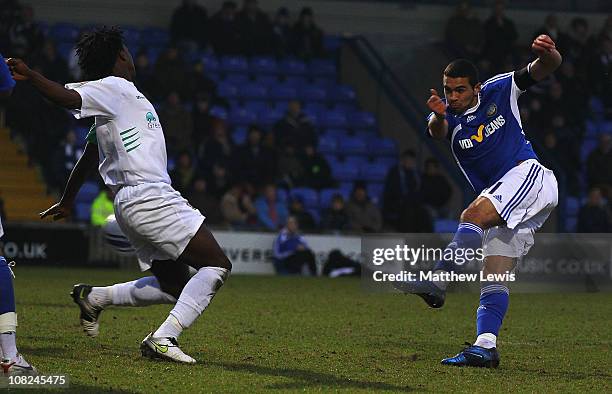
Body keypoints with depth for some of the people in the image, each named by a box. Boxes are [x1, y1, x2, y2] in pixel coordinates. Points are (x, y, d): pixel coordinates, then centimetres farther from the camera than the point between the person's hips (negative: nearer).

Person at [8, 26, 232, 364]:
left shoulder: (120, 96, 20)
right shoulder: (115, 88, -6)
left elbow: (89, 155, 27)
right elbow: (69, 97, -24)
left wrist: (67, 201, 35)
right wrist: (30, 77, -41)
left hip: (129, 203, 10)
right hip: (150, 196, -10)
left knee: (175, 285, 15)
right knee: (217, 265, -9)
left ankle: (95, 298, 14)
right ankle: (164, 338, -17)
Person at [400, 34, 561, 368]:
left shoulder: (500, 91, 2)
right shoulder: (449, 117, 7)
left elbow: (549, 67, -2)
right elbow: (437, 131, -18)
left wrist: (546, 53, -27)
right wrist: (438, 116, -42)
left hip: (527, 175, -6)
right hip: (503, 205, 6)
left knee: (474, 214, -29)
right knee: (493, 275, -6)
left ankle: (438, 281, -40)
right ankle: (485, 347, -16)